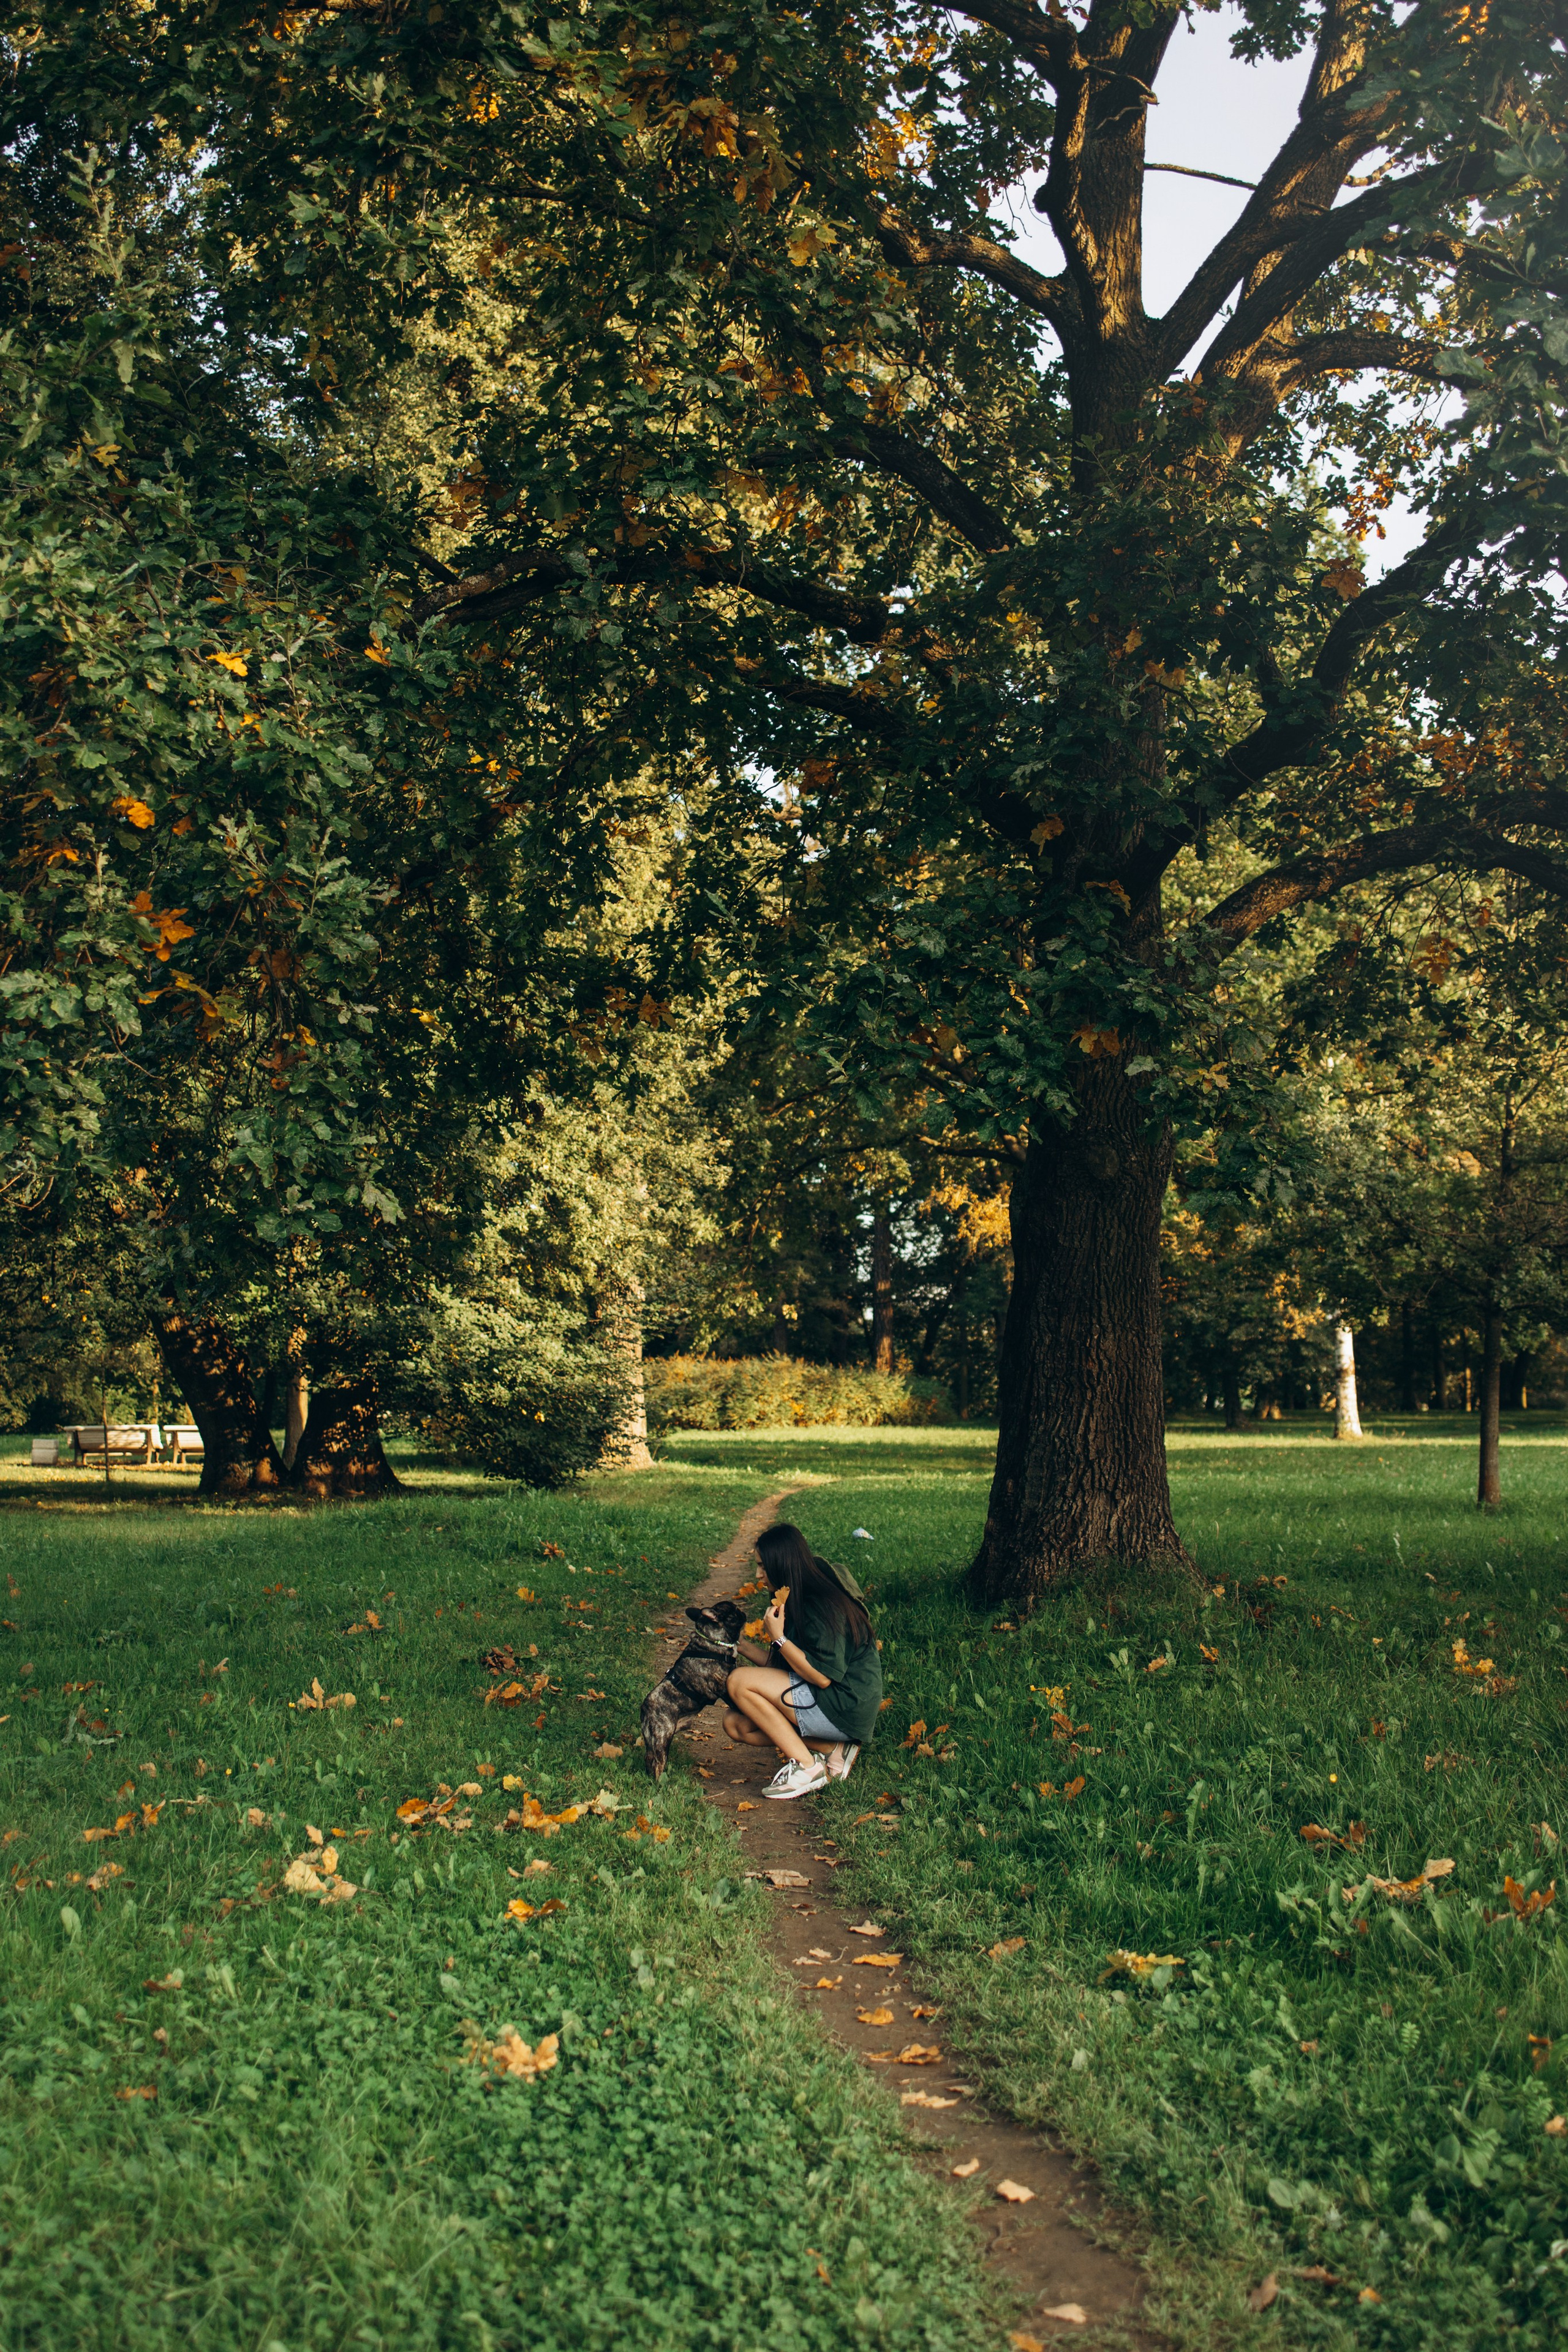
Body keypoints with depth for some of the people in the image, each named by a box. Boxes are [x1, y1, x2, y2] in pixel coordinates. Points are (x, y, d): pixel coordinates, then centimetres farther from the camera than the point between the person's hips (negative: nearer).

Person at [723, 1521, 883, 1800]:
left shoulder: (822, 1606, -20)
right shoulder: (801, 1599, 11)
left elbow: (823, 1677, -23)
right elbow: (785, 1665, 15)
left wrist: (778, 1638, -19)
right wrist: (742, 1647, 17)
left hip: (845, 1711, -10)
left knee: (739, 1681, -14)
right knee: (736, 1724, 2)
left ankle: (807, 1766, -10)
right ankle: (832, 1749, 1)